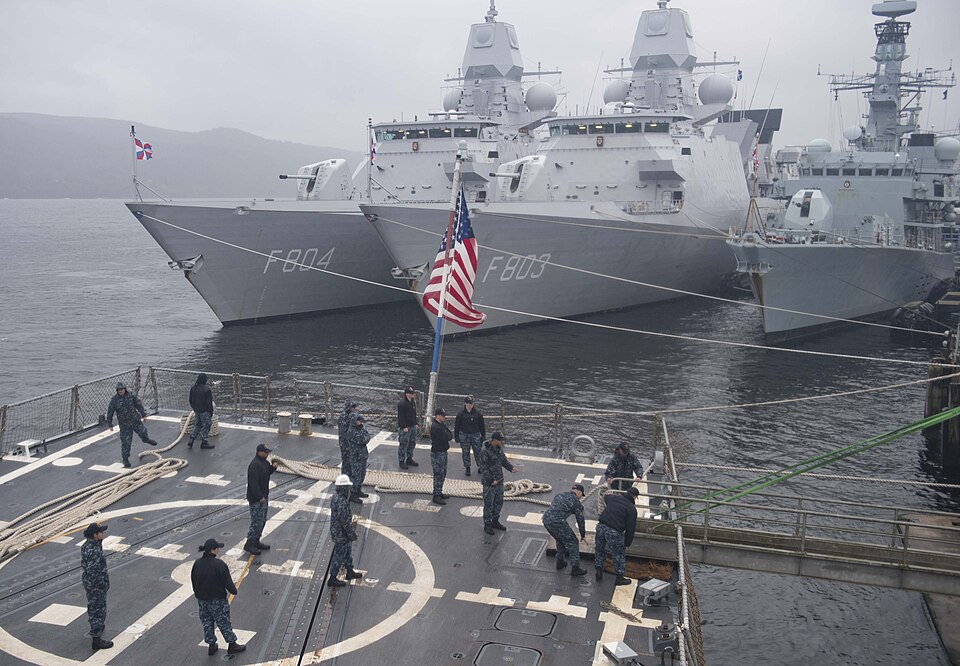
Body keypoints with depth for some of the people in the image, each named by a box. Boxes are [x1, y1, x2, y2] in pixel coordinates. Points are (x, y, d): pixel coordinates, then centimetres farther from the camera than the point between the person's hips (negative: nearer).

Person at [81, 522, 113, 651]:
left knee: (93, 606, 28)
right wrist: (103, 584, -18)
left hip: (88, 581, 9)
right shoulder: (94, 551, -32)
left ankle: (96, 626, 50)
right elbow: (93, 571, -29)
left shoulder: (87, 544, -3)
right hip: (96, 584, -9)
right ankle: (96, 639, 12)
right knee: (98, 610, 3)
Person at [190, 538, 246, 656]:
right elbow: (227, 582, -17)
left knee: (207, 622, 19)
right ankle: (232, 645, 20)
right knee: (224, 622, 8)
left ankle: (211, 646, 28)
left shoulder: (197, 564, -5)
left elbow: (193, 581, 6)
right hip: (217, 600, -5)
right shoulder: (219, 564, -24)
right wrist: (234, 591, 2)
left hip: (202, 600, 5)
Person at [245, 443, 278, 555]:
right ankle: (249, 544, 7)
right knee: (256, 522, -4)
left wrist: (273, 467, 2)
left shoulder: (264, 462, 7)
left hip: (263, 496, 10)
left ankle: (256, 541, 29)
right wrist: (260, 497, -22)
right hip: (256, 499, -10)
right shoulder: (254, 465, -23)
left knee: (262, 521, 17)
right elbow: (253, 483, -25)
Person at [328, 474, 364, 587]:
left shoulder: (335, 497, -2)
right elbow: (345, 522, -26)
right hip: (341, 534, -9)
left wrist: (352, 521, 17)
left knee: (347, 552, 25)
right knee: (339, 556, 8)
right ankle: (332, 579, 22)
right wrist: (353, 534, -16)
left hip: (336, 530, 9)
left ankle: (350, 572, 42)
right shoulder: (342, 503, -33)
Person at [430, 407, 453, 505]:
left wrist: (448, 434, -12)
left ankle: (439, 493, 29)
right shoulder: (435, 427, -21)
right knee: (439, 474, -6)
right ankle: (436, 496, 0)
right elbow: (445, 438, -25)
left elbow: (450, 436, 8)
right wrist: (448, 433, -6)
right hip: (437, 453, -10)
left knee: (443, 474, 17)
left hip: (443, 452, 10)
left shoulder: (442, 425, 11)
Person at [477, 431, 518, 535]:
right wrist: (492, 480, -24)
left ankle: (495, 522, 33)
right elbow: (483, 468, -22)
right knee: (488, 504, 4)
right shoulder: (485, 451, -22)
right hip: (489, 483, -8)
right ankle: (487, 525, 18)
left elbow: (504, 460, 14)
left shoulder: (499, 449, 3)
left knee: (499, 502, 17)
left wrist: (511, 468, -5)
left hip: (499, 481, 8)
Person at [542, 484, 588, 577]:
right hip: (558, 523, -7)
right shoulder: (576, 502, 3)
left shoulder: (560, 495, 23)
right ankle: (575, 568, 9)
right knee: (572, 543, 9)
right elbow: (580, 520, 8)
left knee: (560, 540, 30)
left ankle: (560, 562, 36)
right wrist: (583, 535, 21)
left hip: (546, 519, 7)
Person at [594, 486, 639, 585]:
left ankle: (599, 572, 30)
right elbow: (630, 528, -2)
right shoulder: (632, 509, -1)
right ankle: (619, 578, 20)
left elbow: (606, 496, 39)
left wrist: (610, 494, 62)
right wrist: (627, 543, 7)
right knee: (618, 554, 11)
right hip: (614, 532, -5)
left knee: (600, 550, 22)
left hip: (601, 526, 5)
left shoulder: (614, 498, 13)